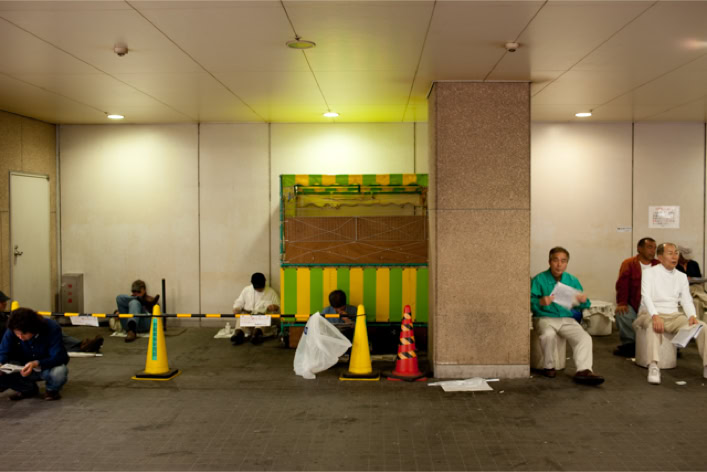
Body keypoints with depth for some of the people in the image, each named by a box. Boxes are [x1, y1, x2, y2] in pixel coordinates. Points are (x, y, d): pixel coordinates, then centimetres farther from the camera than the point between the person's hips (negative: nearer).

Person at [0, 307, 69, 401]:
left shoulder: (52, 328, -27)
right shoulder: (11, 331, -17)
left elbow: (57, 357, -30)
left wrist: (36, 364, -48)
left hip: (48, 367, -3)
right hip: (24, 368, 3)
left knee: (59, 372, -38)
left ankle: (52, 390, 0)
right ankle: (29, 389, 6)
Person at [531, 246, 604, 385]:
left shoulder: (572, 280, 11)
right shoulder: (539, 280, -2)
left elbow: (583, 305, 13)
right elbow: (529, 302, -9)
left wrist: (584, 301, -12)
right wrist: (540, 302, -31)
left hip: (567, 319, 4)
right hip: (545, 318, -4)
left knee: (585, 337, -23)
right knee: (548, 334, -35)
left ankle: (583, 370, -25)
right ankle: (548, 367, -13)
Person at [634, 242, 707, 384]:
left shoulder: (682, 276, 16)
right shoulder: (650, 273, 1)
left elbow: (686, 300, 8)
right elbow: (646, 296, -13)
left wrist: (692, 316, -15)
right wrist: (655, 316, -32)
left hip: (674, 315, 5)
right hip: (651, 314, -5)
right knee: (654, 326, -39)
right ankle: (653, 366, -51)